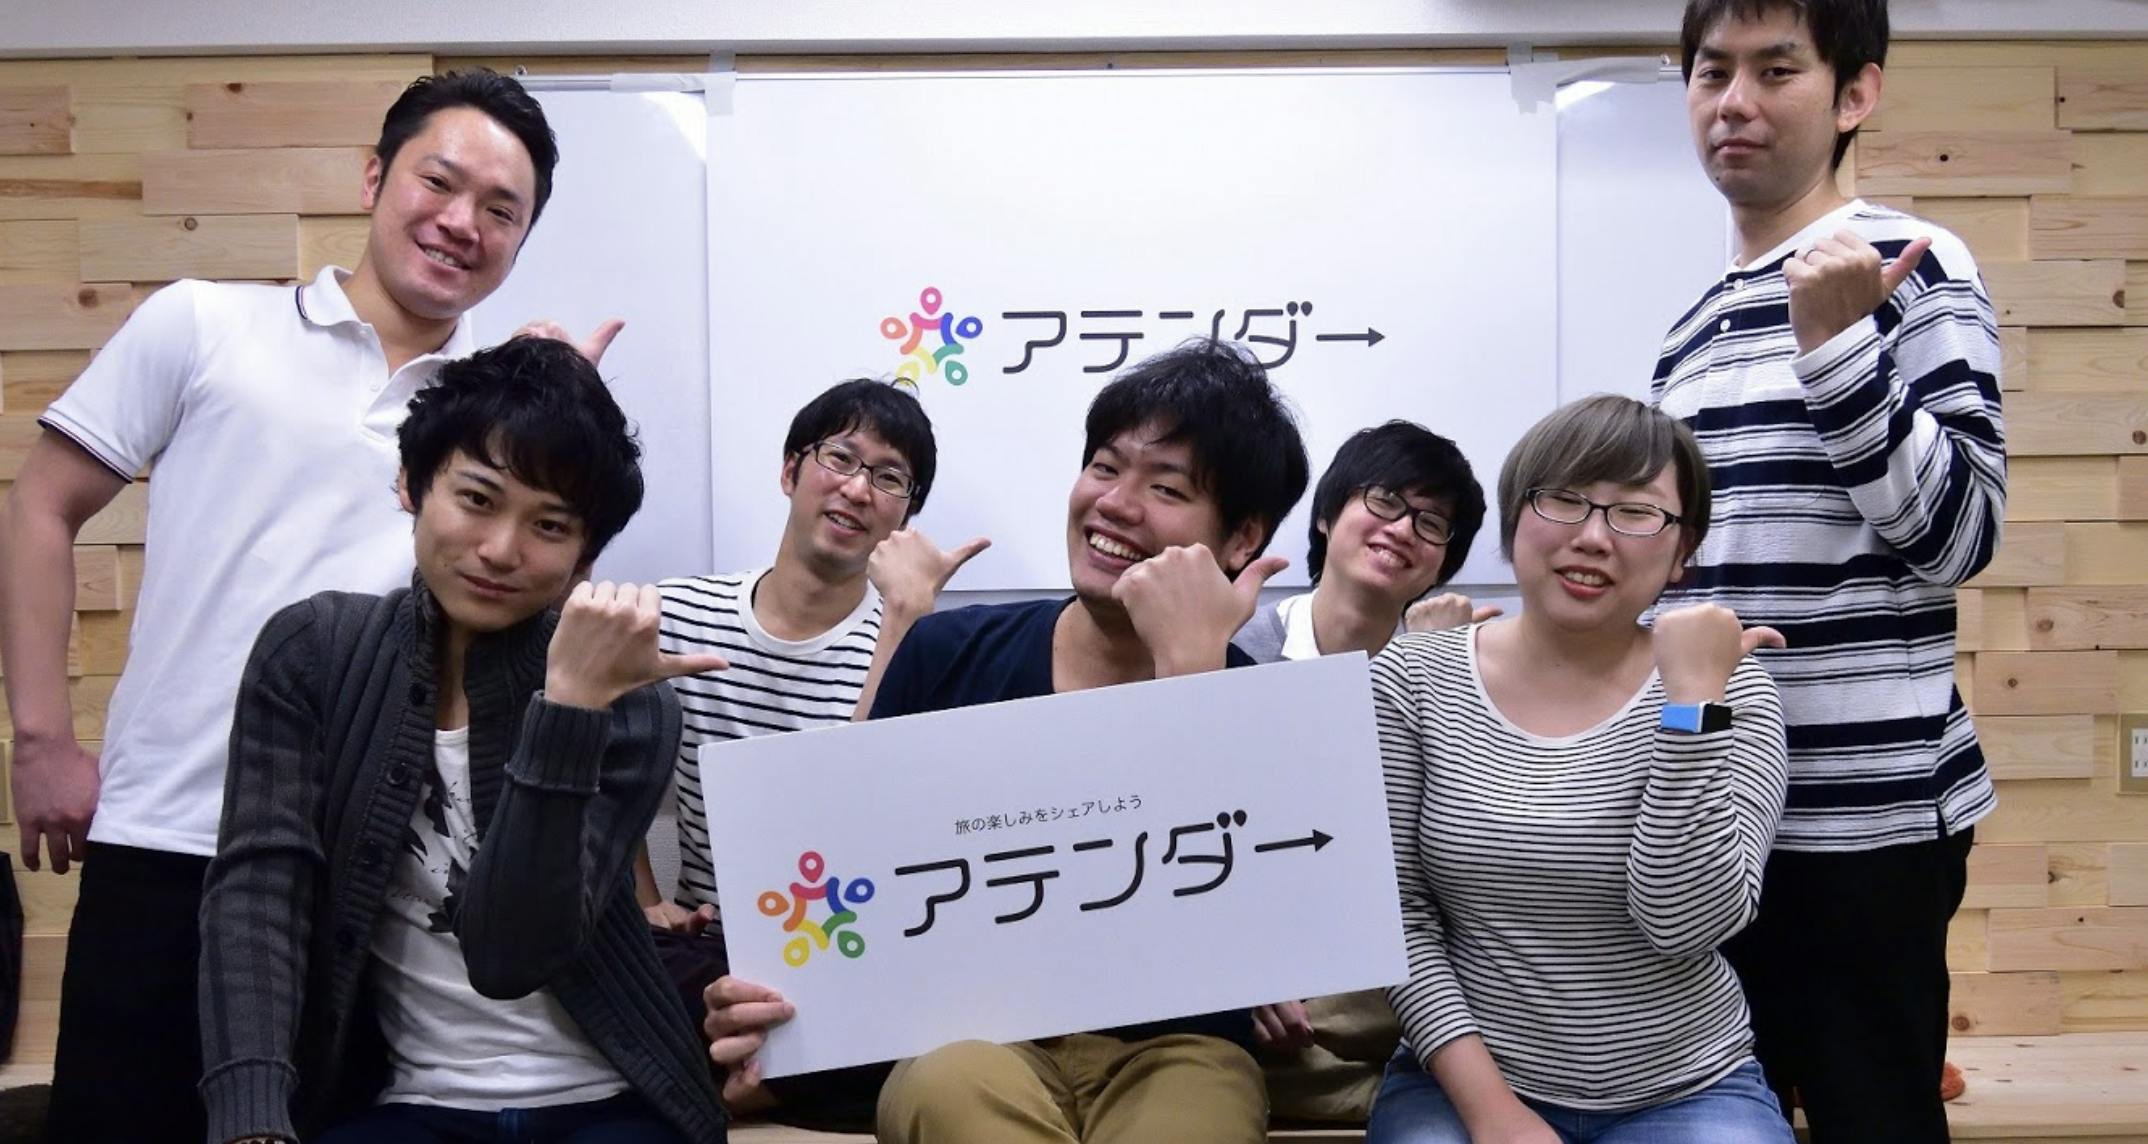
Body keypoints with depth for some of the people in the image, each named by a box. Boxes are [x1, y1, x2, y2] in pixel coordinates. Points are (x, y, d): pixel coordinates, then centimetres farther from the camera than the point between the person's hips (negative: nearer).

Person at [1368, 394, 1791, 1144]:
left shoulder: (1730, 691, -5)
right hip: (1462, 1082, 0)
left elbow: (1685, 925, -16)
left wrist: (1692, 698, -20)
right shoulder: (1411, 682, -3)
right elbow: (1394, 912, -5)